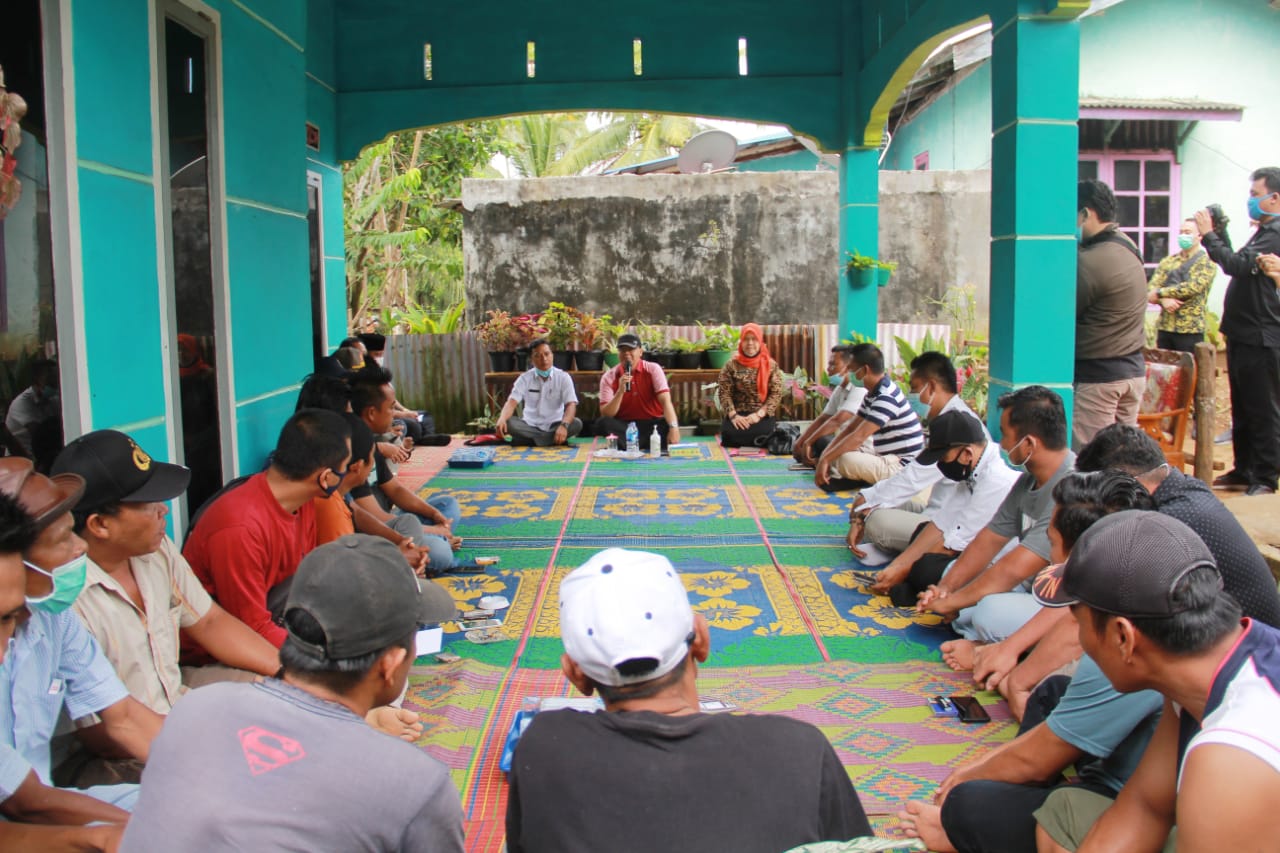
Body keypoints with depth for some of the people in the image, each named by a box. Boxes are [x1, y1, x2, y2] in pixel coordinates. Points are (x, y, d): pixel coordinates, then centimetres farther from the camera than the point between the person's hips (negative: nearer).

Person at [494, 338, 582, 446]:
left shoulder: (563, 377, -4)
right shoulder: (525, 378, -1)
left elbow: (571, 405, -14)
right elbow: (512, 402, -13)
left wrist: (564, 425, -36)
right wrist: (502, 419, -36)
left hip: (554, 426, 0)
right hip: (530, 426, 0)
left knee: (577, 424, -30)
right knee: (508, 423, -28)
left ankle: (528, 440, -27)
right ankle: (552, 440, -28)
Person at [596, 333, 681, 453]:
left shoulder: (653, 369, -7)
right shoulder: (609, 377, -5)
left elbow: (665, 401, -18)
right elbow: (605, 415, -12)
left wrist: (673, 428, -35)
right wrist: (620, 391, -27)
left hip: (652, 424, -1)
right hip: (624, 426, 1)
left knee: (668, 425, -31)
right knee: (602, 423, -29)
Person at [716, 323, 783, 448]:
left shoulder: (771, 365, 2)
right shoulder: (732, 365, 2)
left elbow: (776, 393, -3)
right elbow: (724, 393, -1)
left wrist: (759, 414, -15)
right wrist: (733, 415, -17)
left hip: (763, 414, 0)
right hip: (738, 413, 0)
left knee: (763, 435, -30)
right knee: (730, 434, -28)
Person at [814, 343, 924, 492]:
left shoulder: (887, 398, -22)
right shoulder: (874, 394, 10)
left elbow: (859, 436, -27)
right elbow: (851, 427, 11)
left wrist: (826, 459, -24)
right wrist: (826, 454, 0)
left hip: (900, 466, -10)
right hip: (886, 457, 10)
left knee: (844, 460, -31)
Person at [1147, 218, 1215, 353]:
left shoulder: (1206, 262, -1)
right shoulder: (1168, 261, 13)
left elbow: (1193, 287, -17)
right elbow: (1151, 288, 5)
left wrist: (1160, 293, -15)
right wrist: (1164, 300, -15)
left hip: (1190, 329, -4)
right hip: (1164, 327, 5)